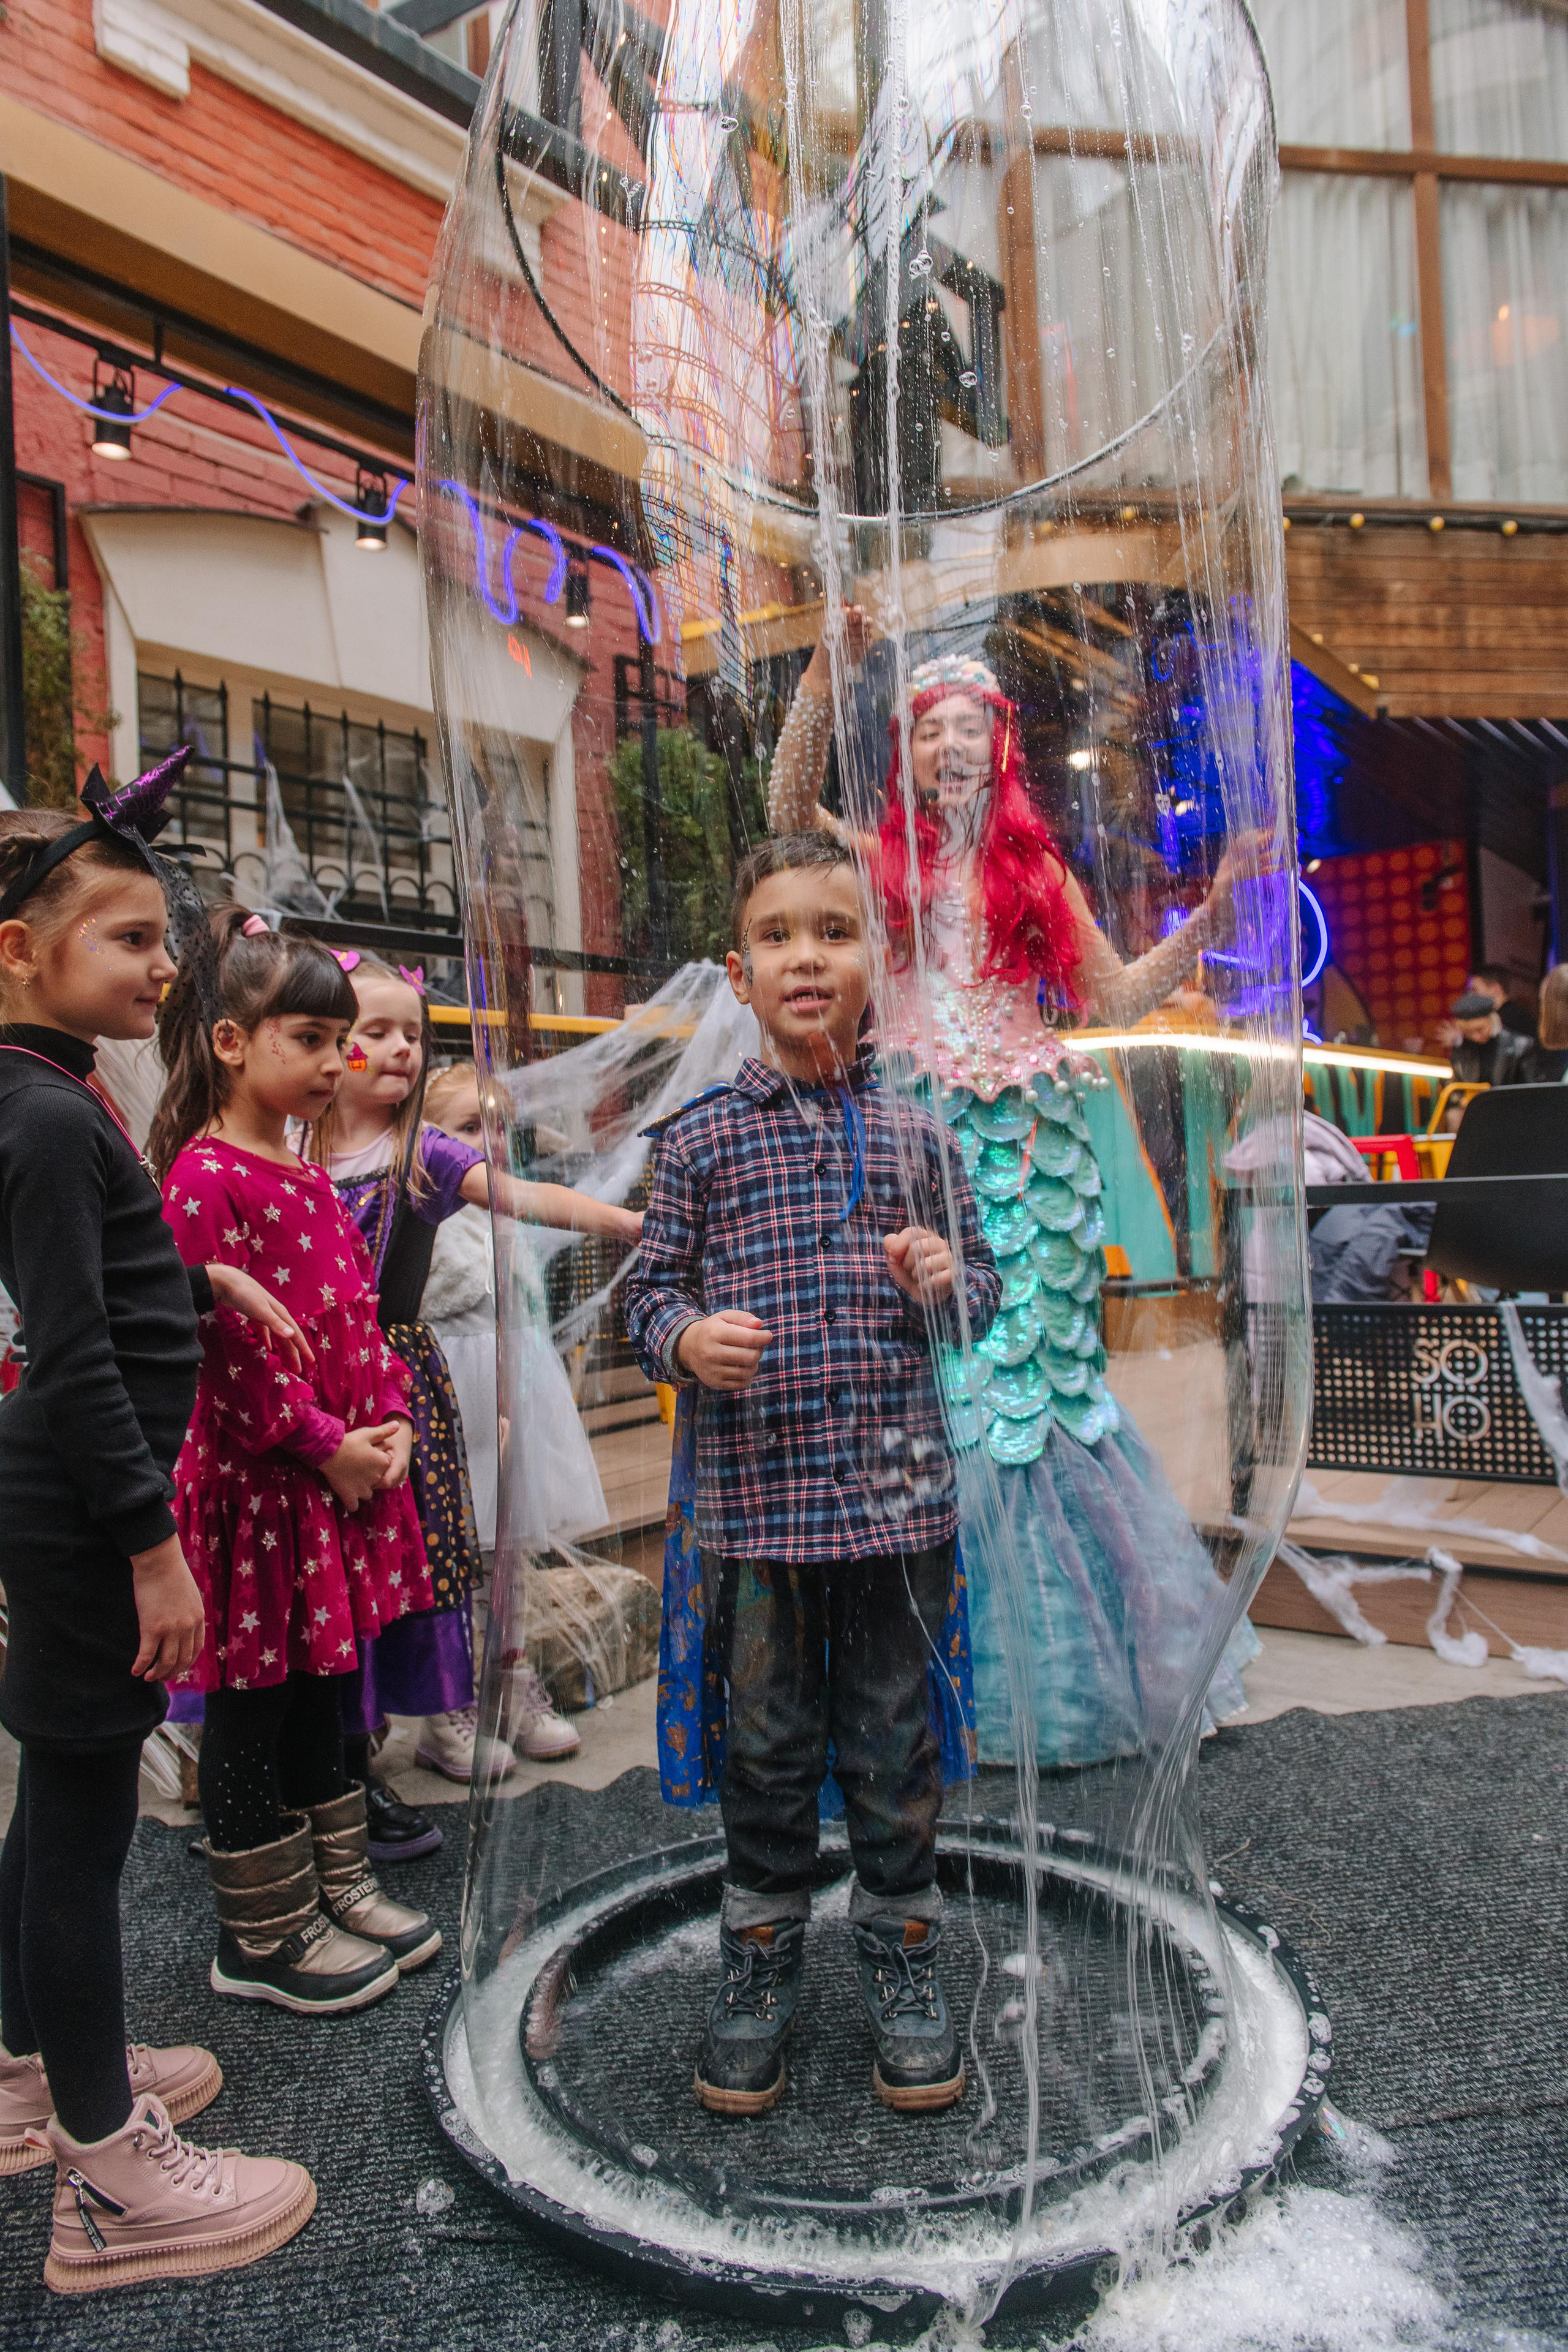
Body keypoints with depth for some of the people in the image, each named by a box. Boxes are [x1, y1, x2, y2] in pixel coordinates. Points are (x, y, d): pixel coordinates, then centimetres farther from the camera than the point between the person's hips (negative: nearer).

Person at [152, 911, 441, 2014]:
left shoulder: (308, 1176, 12)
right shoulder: (207, 1176, -16)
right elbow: (226, 1344, -20)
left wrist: (390, 1418, 2)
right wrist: (322, 1444, -17)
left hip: (346, 1466, 9)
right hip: (258, 1476, -8)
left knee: (320, 1687, 19)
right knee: (255, 1705, 6)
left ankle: (335, 1885, 35)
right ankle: (262, 1936, 22)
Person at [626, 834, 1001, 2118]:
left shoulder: (915, 1133, 5)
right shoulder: (702, 1135, 0)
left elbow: (983, 1280, 13)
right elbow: (653, 1284, 5)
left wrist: (949, 1281, -9)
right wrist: (685, 1336, -16)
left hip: (899, 1493, 1)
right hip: (758, 1495, -1)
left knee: (895, 1744, 14)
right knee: (768, 1746, 14)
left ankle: (905, 1958, 35)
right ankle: (761, 1962, 35)